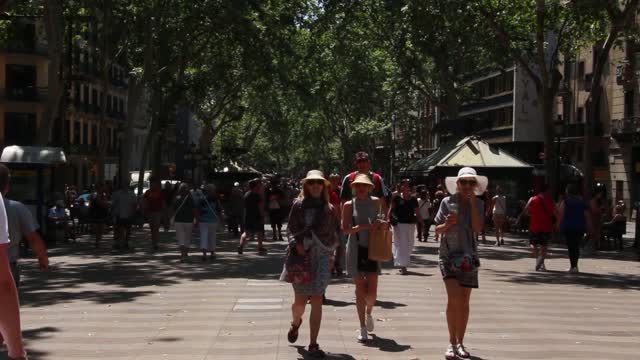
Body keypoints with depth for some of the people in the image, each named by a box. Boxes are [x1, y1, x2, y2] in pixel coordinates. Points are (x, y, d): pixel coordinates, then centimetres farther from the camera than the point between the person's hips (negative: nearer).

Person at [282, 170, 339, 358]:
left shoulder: (329, 208, 8)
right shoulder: (298, 205, 2)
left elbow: (337, 229, 12)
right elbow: (293, 226, -6)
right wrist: (299, 243, -19)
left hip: (322, 255, 1)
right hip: (301, 255, -1)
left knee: (316, 301, -7)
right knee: (300, 301, 5)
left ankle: (313, 345, -2)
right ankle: (295, 323, 42)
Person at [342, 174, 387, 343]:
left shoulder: (376, 202, 4)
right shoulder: (349, 205, -1)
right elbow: (345, 229, -10)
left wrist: (383, 223, -4)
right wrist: (367, 226, -19)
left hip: (373, 249, 1)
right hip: (356, 249, -1)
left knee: (372, 291, -5)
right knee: (360, 290, 3)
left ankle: (369, 313, 30)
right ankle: (363, 328, 14)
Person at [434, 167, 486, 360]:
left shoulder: (478, 204, 3)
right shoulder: (447, 202, -1)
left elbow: (478, 228, -13)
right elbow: (437, 230, 3)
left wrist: (472, 201, -13)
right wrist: (448, 224, -18)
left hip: (468, 256, 2)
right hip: (448, 255, -2)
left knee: (464, 302, 7)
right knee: (453, 297, -16)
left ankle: (459, 343, 19)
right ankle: (452, 342, -6)